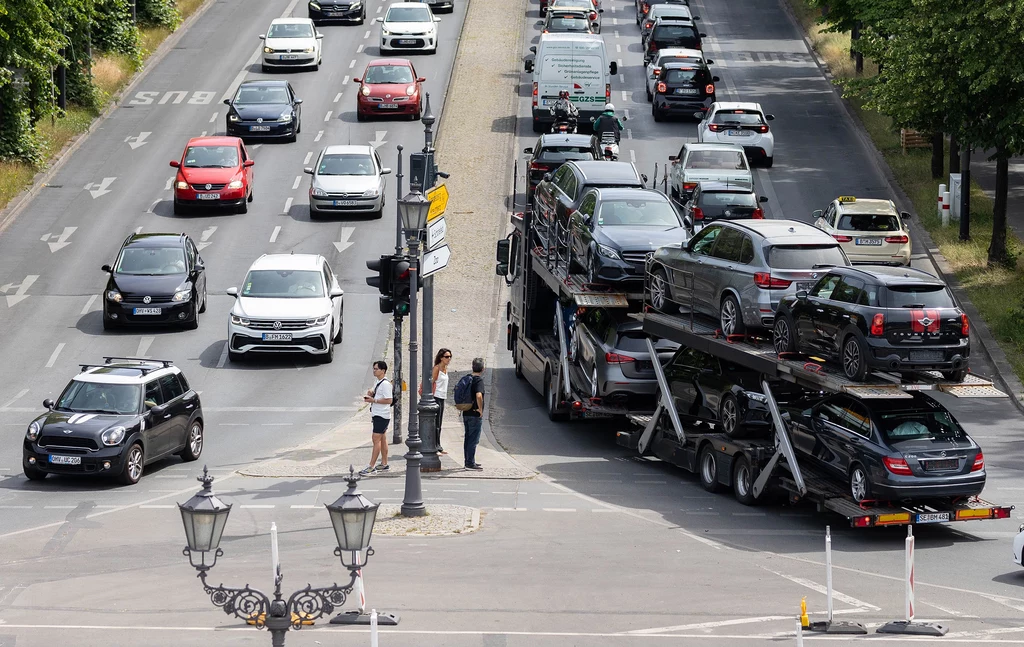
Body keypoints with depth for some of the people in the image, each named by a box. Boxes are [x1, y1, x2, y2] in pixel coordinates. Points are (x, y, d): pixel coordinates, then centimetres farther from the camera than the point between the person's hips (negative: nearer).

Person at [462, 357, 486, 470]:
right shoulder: (479, 380, -16)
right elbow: (479, 395, -31)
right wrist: (480, 409, -19)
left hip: (466, 413, 8)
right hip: (475, 414, -8)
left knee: (468, 438, 15)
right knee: (473, 439, -3)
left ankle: (469, 461, 22)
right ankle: (470, 463, -3)